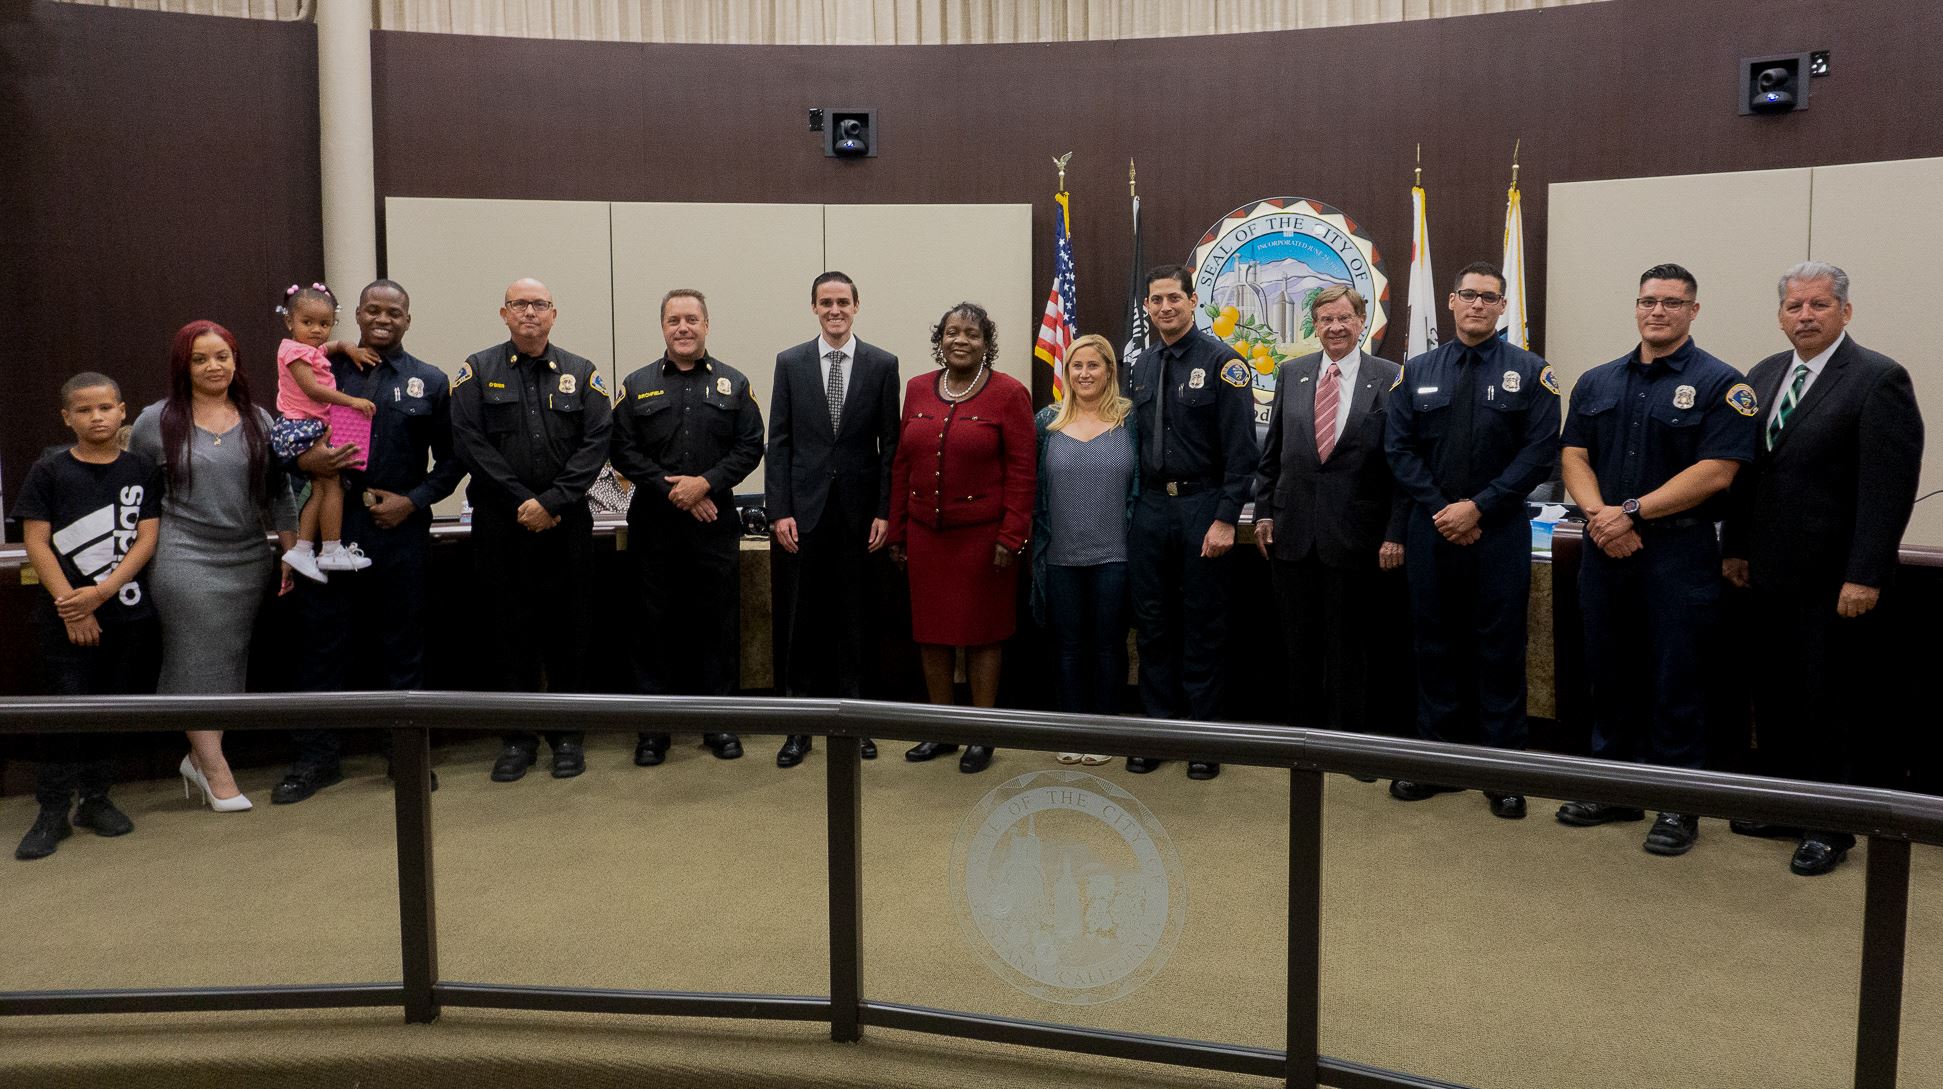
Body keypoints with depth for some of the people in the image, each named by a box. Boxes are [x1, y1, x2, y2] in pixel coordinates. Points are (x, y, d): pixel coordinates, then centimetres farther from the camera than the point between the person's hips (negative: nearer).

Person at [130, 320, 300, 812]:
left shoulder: (258, 420, 7)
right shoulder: (157, 421, 0)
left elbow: (279, 492, 9)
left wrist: (291, 551, 5)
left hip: (248, 560, 3)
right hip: (185, 560, -3)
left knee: (231, 661, 6)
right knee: (198, 661, -3)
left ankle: (199, 758, 20)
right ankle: (217, 771, 5)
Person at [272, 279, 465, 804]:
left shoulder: (430, 382, 7)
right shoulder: (324, 371, 7)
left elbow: (451, 460, 6)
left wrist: (414, 501, -7)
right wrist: (304, 459, -12)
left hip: (401, 530, 0)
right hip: (331, 526, 1)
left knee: (402, 644, 8)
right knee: (323, 641, 4)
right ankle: (316, 757, 16)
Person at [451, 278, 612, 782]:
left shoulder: (582, 375, 8)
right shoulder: (477, 372, 6)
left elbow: (595, 444, -2)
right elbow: (469, 443, -4)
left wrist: (552, 502, -13)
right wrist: (521, 501, -11)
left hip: (566, 524, 0)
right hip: (500, 523, 0)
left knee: (567, 628, 4)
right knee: (507, 629, 4)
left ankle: (568, 735, 15)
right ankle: (518, 736, 15)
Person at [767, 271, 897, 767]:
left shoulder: (882, 364, 3)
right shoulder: (790, 363, 5)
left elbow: (889, 444, 2)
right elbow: (779, 443, 3)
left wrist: (884, 512, -3)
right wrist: (779, 511, -4)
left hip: (858, 512, 0)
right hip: (803, 510, 1)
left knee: (853, 623, 8)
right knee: (800, 624, 5)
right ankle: (799, 725, 15)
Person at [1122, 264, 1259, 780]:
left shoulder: (1219, 361, -8)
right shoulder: (1140, 367, 10)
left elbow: (1241, 448, -12)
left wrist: (1225, 519, -17)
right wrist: (1130, 505, 6)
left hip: (1202, 507, -5)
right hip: (1149, 507, 5)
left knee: (1203, 627, 6)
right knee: (1153, 626, 11)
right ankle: (1159, 727, 23)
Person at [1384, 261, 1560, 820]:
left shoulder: (1530, 372, 1)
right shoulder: (1416, 371, 8)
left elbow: (1540, 453, -6)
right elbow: (1399, 449, 3)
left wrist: (1477, 507, -13)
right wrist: (1440, 509, -8)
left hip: (1500, 531, -2)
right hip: (1432, 529, 2)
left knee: (1500, 651, 3)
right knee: (1436, 647, 8)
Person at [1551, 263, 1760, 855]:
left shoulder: (1720, 384, -3)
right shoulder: (1597, 383, 13)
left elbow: (1715, 472, -13)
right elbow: (1573, 456, 7)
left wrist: (1632, 512, -16)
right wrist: (1598, 513, -11)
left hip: (1679, 553, -5)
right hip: (1606, 549, 5)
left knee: (1676, 680, 1)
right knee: (1609, 673, 11)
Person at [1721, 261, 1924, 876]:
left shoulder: (1878, 379, -10)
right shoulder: (1763, 376, 10)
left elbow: (1890, 486, -14)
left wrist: (1865, 577, -18)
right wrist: (1735, 547, 11)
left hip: (1834, 582, -6)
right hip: (1769, 574, 6)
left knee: (1831, 706, 4)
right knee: (1774, 698, 13)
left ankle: (1829, 828, 17)